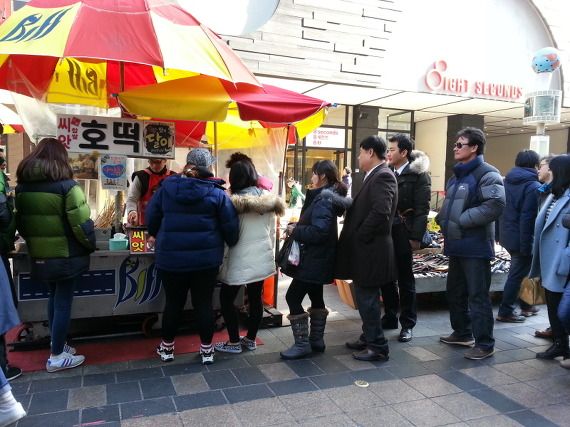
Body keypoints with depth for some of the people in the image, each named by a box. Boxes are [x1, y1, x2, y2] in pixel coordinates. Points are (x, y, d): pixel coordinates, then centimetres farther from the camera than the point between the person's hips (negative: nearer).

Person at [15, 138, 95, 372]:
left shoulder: (22, 185, 4)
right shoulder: (65, 184, -15)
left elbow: (20, 222, 12)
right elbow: (81, 223, -18)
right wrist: (90, 246, -2)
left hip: (39, 256, 6)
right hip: (67, 255, -6)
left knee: (54, 298, 21)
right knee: (63, 302, 4)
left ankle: (57, 344, 32)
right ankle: (57, 357, 13)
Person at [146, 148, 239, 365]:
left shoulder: (167, 188, 0)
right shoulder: (216, 192, -7)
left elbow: (151, 219, 7)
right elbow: (230, 226, -5)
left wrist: (162, 238, 25)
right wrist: (232, 244, 14)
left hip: (171, 257, 1)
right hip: (206, 258, -1)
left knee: (173, 303, 14)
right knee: (204, 303, 9)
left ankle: (167, 347, 30)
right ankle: (206, 350, 21)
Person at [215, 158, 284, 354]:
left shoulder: (234, 202, -15)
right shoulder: (269, 199, 2)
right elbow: (272, 232, 9)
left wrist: (222, 260, 0)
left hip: (241, 260, -6)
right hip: (263, 258, 6)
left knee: (227, 299, 10)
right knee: (256, 298, 15)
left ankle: (234, 342, 16)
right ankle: (251, 339, 27)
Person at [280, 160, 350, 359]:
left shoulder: (323, 199, -18)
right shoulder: (325, 196, 12)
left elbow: (319, 231, -29)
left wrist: (294, 231, -18)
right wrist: (297, 228, 0)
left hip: (314, 260, -11)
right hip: (317, 259, 11)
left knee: (293, 297, -7)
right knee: (316, 298, 17)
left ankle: (302, 344, 1)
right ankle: (316, 340, 28)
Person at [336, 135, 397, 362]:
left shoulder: (383, 176, -16)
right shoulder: (375, 176, 15)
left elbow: (381, 212, -27)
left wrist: (359, 237, -17)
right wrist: (355, 238, 8)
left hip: (371, 250, -10)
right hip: (365, 249, 10)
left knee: (368, 299, 0)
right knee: (365, 297, 18)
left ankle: (377, 347, 12)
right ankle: (368, 338, 32)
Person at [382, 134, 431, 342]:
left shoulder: (418, 174, -7)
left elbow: (422, 208, -11)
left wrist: (416, 237, -16)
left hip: (403, 233, -5)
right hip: (385, 231, 5)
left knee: (405, 279, 5)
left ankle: (407, 324, 16)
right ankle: (390, 317, 27)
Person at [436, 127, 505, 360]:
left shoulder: (487, 173, -11)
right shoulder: (457, 175, 17)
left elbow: (495, 205, -24)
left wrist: (462, 220, -20)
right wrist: (443, 221, 7)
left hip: (475, 246, -9)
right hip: (456, 244, 9)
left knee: (477, 296, -2)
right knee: (455, 292, 17)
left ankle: (484, 344, 11)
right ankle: (462, 333, 33)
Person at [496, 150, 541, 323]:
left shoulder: (507, 181, 7)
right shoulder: (533, 186, -16)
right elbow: (528, 219, -21)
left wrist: (498, 234, 16)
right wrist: (527, 246, -19)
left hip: (507, 236, 8)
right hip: (522, 239, -8)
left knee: (518, 272, 20)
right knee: (517, 275, 2)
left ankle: (525, 305, 32)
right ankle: (505, 312, 9)